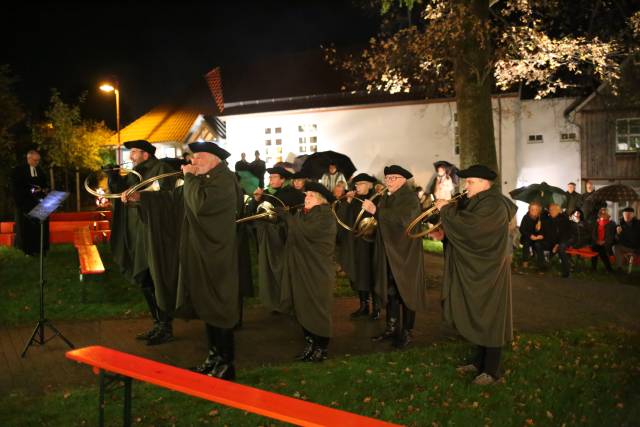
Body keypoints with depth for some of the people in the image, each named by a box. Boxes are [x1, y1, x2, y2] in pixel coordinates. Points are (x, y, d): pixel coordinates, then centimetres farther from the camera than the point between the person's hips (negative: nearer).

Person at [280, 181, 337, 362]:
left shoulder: (325, 215, -12)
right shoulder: (303, 214, 15)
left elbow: (304, 231, -26)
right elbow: (291, 234, 7)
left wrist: (284, 214, -19)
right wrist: (279, 215, -7)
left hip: (318, 272, -8)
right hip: (301, 269, 8)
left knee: (318, 309, 1)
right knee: (303, 308, 11)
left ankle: (321, 348, 13)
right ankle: (310, 344, 24)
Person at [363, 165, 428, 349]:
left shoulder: (410, 197, -11)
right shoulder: (386, 197, 12)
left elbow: (402, 219, -26)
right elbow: (383, 221, 13)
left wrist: (376, 211, -26)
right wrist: (371, 210, -6)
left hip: (405, 252, -7)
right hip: (388, 251, 7)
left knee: (405, 290, 1)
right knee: (390, 289, 11)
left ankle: (406, 331, 10)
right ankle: (392, 327, 21)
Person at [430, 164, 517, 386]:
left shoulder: (494, 205, -19)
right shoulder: (477, 202, 13)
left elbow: (468, 225, -31)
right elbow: (466, 231, 16)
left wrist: (447, 209, -18)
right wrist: (444, 233, -2)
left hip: (489, 272, -10)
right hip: (475, 270, 10)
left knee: (490, 318, 0)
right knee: (478, 317, 16)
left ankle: (492, 370, 11)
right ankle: (480, 362, 29)